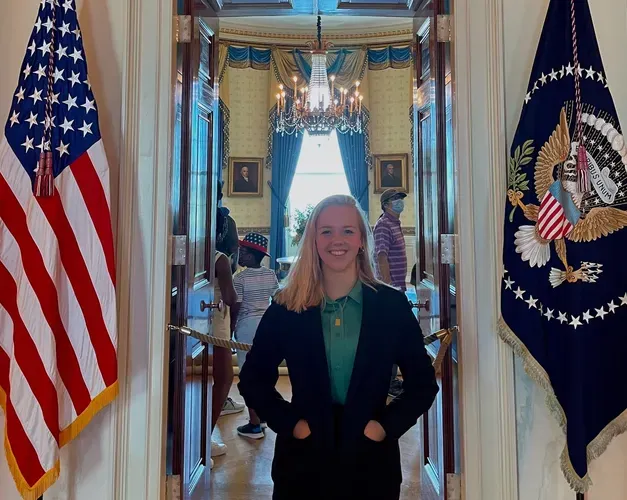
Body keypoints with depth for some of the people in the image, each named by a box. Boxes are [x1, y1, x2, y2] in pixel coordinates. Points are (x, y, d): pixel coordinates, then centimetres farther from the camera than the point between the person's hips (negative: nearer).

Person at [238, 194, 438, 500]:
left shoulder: (392, 304, -5)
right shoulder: (286, 307, -6)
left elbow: (423, 383, 1)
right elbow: (252, 379, 2)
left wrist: (387, 424, -8)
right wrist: (289, 422, -7)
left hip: (371, 461, 1)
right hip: (303, 460, 0)